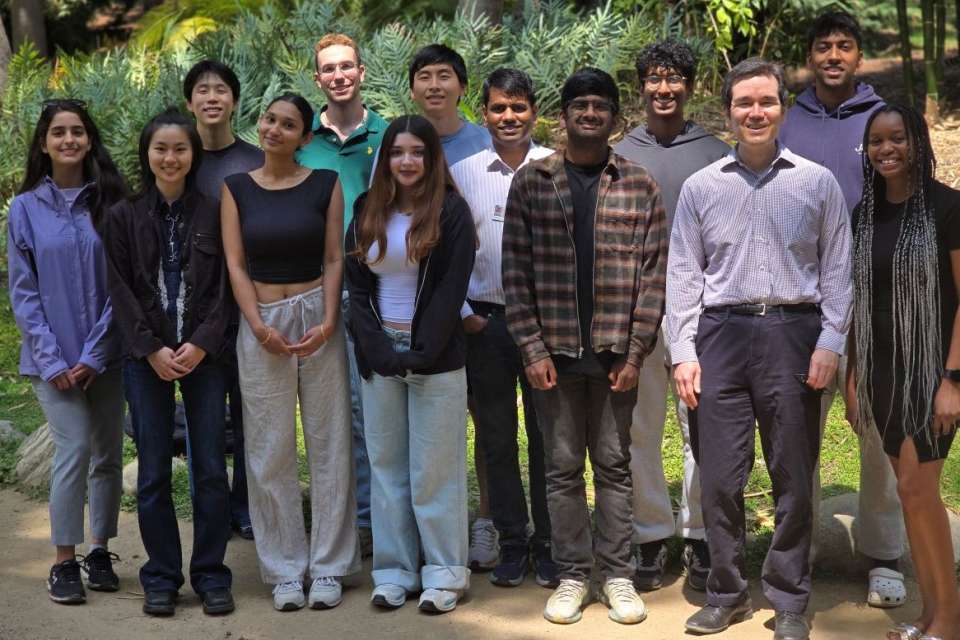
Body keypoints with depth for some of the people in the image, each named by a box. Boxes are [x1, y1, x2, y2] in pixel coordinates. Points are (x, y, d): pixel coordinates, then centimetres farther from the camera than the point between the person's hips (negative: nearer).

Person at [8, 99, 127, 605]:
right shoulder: (26, 209, 1)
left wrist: (94, 354, -7)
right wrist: (51, 359, -8)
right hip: (54, 359, -2)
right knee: (74, 449, -11)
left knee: (108, 453, 7)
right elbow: (23, 292, 0)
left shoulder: (109, 202, 3)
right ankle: (64, 563, -1)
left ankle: (100, 552, 20)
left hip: (105, 355, 2)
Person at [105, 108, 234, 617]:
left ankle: (211, 573, 11)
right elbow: (120, 290, 1)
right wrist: (152, 349, -8)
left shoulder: (213, 213, 4)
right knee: (153, 470, 3)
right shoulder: (124, 216, 4)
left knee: (210, 467, 1)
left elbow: (224, 287, 1)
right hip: (146, 358, 0)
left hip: (203, 354, 0)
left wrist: (200, 344, -10)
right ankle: (161, 576, 13)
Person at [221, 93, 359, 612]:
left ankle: (328, 567, 12)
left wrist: (327, 322, -11)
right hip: (260, 323, 1)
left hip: (318, 318, -1)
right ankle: (284, 570, 13)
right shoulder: (236, 187, 5)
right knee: (269, 451, 3)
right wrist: (259, 326, -10)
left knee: (328, 443, 3)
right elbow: (235, 264, 1)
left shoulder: (324, 184, 3)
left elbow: (334, 259, 1)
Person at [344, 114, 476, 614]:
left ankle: (444, 574, 7)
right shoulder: (367, 214, 9)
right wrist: (383, 352, -8)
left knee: (436, 469, 0)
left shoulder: (451, 212, -3)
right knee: (386, 465, 6)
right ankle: (394, 571, 13)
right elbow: (356, 288, 5)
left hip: (436, 358, -4)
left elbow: (451, 289, -8)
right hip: (379, 354, 4)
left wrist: (420, 355, -15)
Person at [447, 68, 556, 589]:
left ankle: (547, 543, 14)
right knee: (496, 437, 7)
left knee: (546, 435, 4)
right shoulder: (462, 174, 4)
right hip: (485, 320, 2)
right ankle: (512, 541, 17)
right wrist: (463, 311, 0)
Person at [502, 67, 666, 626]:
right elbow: (516, 269, 1)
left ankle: (619, 576, 15)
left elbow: (654, 272, 1)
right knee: (563, 468, 6)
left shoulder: (640, 185, 3)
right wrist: (532, 347, -6)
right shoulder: (532, 182, 3)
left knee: (614, 464, 7)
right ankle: (573, 576, 15)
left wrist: (636, 351, -5)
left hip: (615, 350, 0)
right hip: (554, 349, 0)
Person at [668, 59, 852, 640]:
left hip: (793, 334, -1)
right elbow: (684, 274, 7)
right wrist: (683, 352, 0)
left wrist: (830, 342, -5)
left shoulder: (818, 183, 5)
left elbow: (837, 270, 4)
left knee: (793, 476, 4)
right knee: (719, 475, 4)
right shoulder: (702, 187, 8)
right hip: (721, 335, 1)